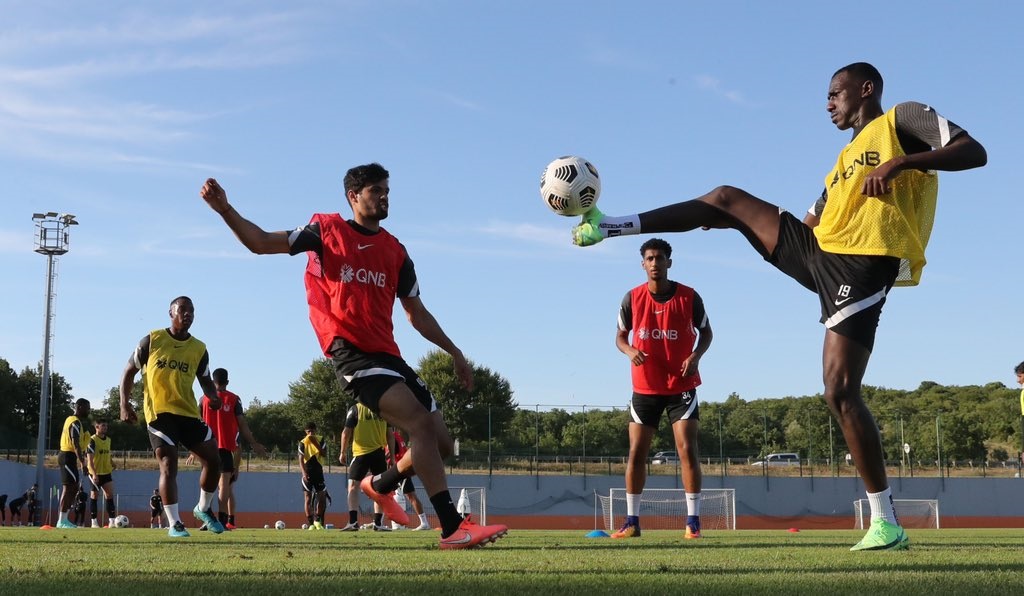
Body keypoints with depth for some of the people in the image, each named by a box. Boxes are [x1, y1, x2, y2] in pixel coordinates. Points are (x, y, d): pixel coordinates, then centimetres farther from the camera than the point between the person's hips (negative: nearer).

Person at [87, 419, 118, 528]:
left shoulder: (108, 440, 9)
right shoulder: (92, 440, -13)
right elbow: (89, 459, -19)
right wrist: (94, 473, -26)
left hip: (106, 473, 6)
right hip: (95, 474, -6)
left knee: (110, 495, -3)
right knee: (94, 496, 3)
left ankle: (112, 520, -4)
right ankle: (94, 521, 10)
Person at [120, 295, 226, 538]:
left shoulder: (199, 349, 8)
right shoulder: (152, 340, 0)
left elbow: (205, 381, 17)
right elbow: (129, 372, 5)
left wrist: (213, 396, -6)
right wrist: (125, 404, -6)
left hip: (189, 413, 4)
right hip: (159, 412, -4)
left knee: (213, 459, 1)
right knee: (169, 466, -11)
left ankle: (203, 509, 23)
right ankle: (174, 524, -5)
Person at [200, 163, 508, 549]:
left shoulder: (395, 252, 18)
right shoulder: (327, 230, 6)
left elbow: (416, 313, 24)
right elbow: (261, 243, 3)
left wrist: (454, 352, 21)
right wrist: (226, 210, -11)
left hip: (387, 354, 7)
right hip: (351, 353, -7)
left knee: (441, 444, 3)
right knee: (421, 422, -25)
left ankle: (380, 485, 32)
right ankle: (453, 528, -28)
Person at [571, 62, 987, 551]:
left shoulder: (902, 120, 6)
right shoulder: (846, 159, 28)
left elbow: (975, 152, -6)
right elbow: (813, 221, 34)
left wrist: (901, 161, -18)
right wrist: (740, 222, 31)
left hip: (863, 268, -8)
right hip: (820, 254, 8)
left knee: (840, 392, -15)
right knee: (726, 198, 8)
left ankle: (886, 523, -7)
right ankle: (605, 227, 16)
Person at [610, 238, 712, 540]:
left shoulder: (689, 297, -6)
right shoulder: (632, 298, -3)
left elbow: (706, 332, 6)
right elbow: (620, 336, 7)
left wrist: (696, 356, -14)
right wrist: (630, 351, -16)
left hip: (682, 385, -2)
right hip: (645, 387, 2)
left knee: (687, 449, -9)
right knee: (636, 452, 1)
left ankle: (693, 521, -5)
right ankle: (632, 521, 9)